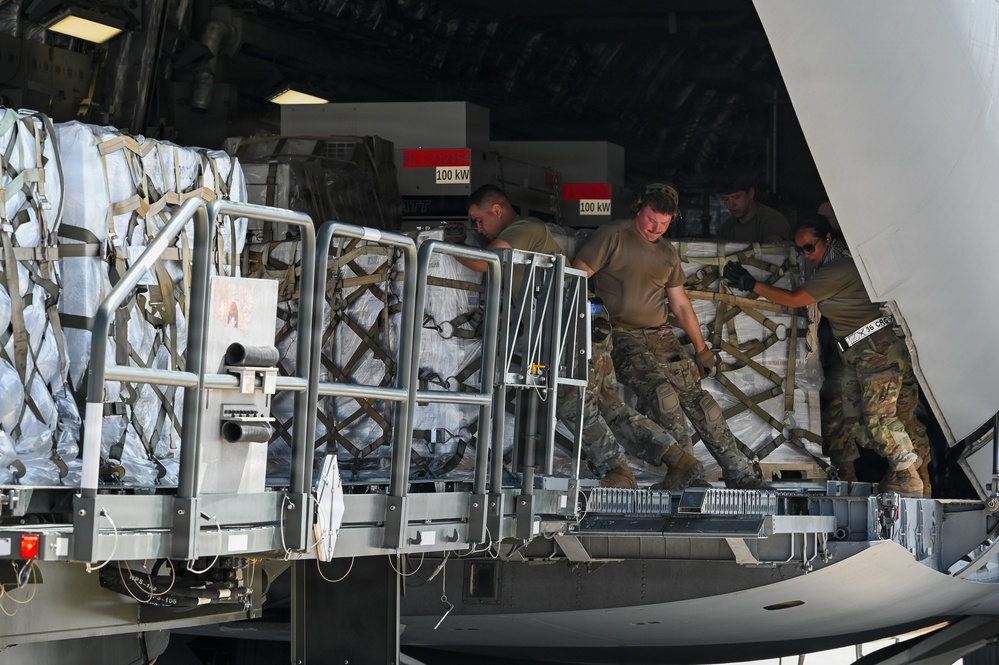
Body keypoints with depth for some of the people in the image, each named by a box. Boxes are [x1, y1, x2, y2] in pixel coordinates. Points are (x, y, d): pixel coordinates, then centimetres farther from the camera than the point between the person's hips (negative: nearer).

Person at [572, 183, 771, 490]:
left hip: (661, 337, 6)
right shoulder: (613, 236, 0)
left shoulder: (667, 253, 20)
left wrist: (701, 348, 22)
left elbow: (681, 304, 25)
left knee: (697, 395, -10)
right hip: (622, 336, -6)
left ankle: (739, 474, -14)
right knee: (661, 391, -28)